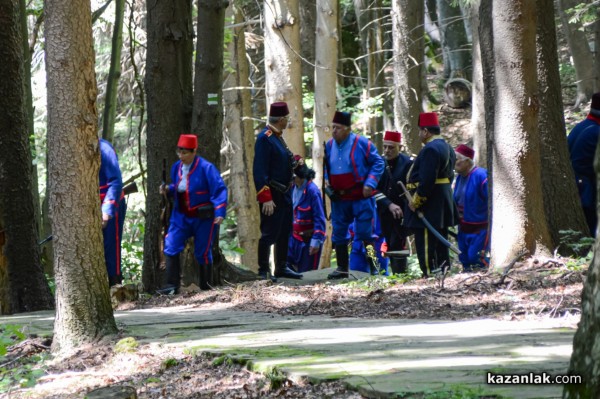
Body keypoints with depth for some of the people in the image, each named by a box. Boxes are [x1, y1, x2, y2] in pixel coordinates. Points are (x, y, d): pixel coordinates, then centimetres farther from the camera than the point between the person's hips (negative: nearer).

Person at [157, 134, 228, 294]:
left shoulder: (205, 168, -17)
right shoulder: (177, 167, 3)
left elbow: (220, 190, -18)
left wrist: (220, 213, -26)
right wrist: (168, 189, -2)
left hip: (203, 218, -6)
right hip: (181, 216, 6)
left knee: (202, 252, 4)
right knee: (171, 247, -7)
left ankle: (206, 287, 19)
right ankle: (172, 285, -3)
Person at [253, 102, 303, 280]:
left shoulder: (277, 137, 13)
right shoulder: (265, 138, -17)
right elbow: (260, 171, -21)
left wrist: (292, 162, 7)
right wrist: (266, 199, -24)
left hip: (285, 193, 10)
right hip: (272, 195, -10)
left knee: (285, 232, 15)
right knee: (269, 233, -5)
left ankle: (281, 267, 25)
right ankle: (264, 271, 1)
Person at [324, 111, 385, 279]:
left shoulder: (362, 143, -9)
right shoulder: (329, 145, 7)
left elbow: (378, 163, -5)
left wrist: (370, 184, -15)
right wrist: (327, 182, 7)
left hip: (361, 197, -5)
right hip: (339, 198, 6)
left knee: (365, 233, -5)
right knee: (339, 234, 9)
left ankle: (372, 265, 3)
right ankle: (342, 268, 17)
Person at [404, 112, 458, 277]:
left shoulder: (430, 149, -19)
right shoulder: (447, 148, 14)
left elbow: (426, 180, -24)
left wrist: (415, 201, -18)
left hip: (429, 207, -10)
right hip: (443, 205, 10)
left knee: (426, 244, -7)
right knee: (440, 242, 15)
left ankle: (430, 274, -8)